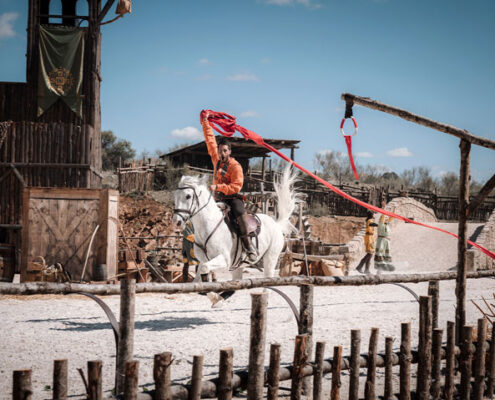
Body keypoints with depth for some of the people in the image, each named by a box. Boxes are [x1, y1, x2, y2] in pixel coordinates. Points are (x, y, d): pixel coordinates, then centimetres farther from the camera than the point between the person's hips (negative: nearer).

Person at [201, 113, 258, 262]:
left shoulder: (235, 166, -10)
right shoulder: (216, 160, 8)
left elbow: (236, 187, -19)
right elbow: (210, 140, 15)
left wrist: (217, 187, -25)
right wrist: (205, 123, 14)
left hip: (232, 198, -7)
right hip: (218, 199, 7)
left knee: (240, 215, -32)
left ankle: (248, 246, -31)